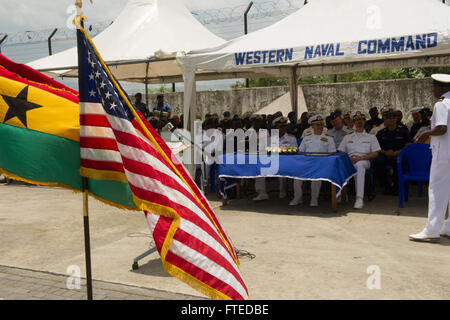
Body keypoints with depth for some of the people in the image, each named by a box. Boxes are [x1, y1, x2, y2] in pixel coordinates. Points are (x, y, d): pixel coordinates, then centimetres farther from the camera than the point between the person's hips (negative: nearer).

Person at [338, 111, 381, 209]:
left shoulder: (371, 137, 22)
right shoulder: (347, 137, 28)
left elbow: (375, 153, 9)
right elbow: (340, 152, 18)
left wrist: (361, 157, -8)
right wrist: (348, 158, -5)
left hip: (364, 161, -2)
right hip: (349, 161, 2)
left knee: (359, 165, -42)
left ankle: (359, 198, -50)